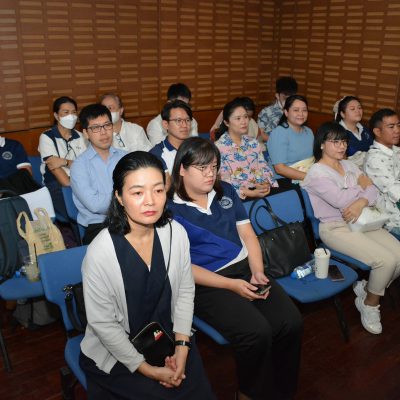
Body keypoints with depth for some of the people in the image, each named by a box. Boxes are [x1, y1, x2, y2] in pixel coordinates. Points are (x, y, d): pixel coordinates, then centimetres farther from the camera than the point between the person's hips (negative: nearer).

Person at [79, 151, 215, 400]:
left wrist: (182, 348, -7)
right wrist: (147, 369, -13)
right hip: (117, 351, -3)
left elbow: (185, 292, -1)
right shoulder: (100, 252, -24)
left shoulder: (176, 232, -12)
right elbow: (102, 323, -16)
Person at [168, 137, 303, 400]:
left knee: (291, 322, -15)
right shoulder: (171, 210, -6)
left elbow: (248, 234, 12)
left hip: (245, 268, 6)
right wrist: (231, 285, -15)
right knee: (256, 332, -26)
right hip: (206, 283, -5)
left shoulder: (226, 191, 12)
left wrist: (258, 271, -5)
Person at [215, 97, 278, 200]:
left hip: (261, 192, 6)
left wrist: (266, 184, -9)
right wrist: (250, 193, -18)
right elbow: (222, 181, -9)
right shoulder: (219, 147, -4)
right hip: (238, 196, -5)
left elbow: (264, 168, 13)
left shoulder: (253, 143, 15)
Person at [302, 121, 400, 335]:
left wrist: (361, 202, -18)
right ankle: (370, 304, 6)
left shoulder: (349, 165, 15)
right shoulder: (317, 172, -9)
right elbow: (340, 200, -20)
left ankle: (367, 288, 15)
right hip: (335, 228, -7)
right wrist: (361, 186, -2)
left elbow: (372, 190, 4)